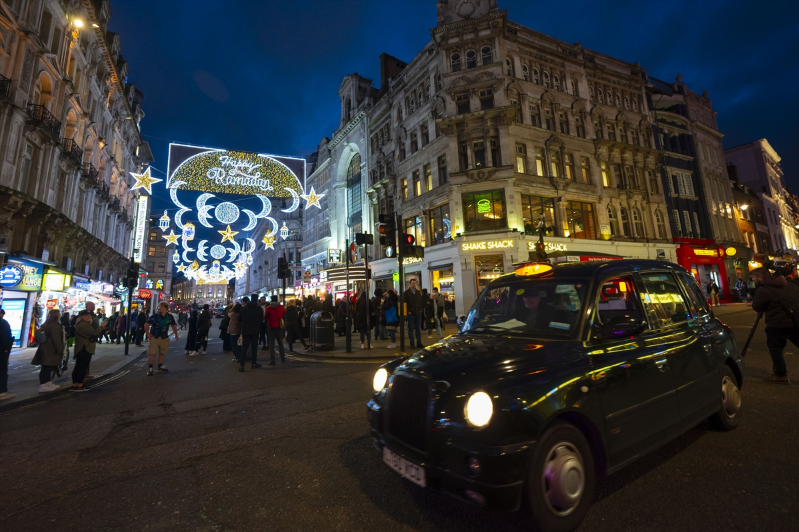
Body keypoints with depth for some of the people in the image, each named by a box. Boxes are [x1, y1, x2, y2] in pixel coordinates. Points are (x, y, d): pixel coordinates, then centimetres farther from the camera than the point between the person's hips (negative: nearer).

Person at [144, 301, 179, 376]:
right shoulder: (155, 316, -9)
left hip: (164, 338, 3)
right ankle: (150, 369, 6)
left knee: (162, 353, 11)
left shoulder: (170, 317, -2)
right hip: (154, 337, -3)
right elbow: (146, 325, -2)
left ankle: (160, 367, 23)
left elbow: (173, 325, 11)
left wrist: (176, 335, 9)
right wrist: (148, 334, -8)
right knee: (152, 353, -2)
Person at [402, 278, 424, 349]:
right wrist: (408, 311, -11)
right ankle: (412, 344, 7)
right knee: (411, 329, 2)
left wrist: (421, 310, 3)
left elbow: (421, 302, 15)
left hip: (418, 313, 4)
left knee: (418, 328, 7)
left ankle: (419, 343, 14)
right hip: (411, 313, -4)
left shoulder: (418, 292, 13)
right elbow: (404, 303, -5)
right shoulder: (406, 293, -1)